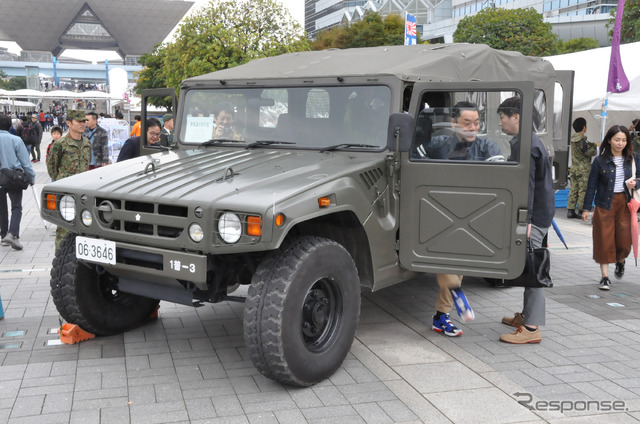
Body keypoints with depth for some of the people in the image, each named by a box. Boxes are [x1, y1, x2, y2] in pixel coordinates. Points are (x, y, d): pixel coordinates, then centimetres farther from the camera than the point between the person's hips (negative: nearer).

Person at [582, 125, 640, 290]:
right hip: (605, 204, -2)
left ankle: (620, 261, 37)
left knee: (624, 239, 3)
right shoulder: (600, 161, -3)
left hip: (625, 203, 2)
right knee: (604, 240, -1)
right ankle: (605, 277, 8)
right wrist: (586, 208, 1)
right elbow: (592, 186, 1)